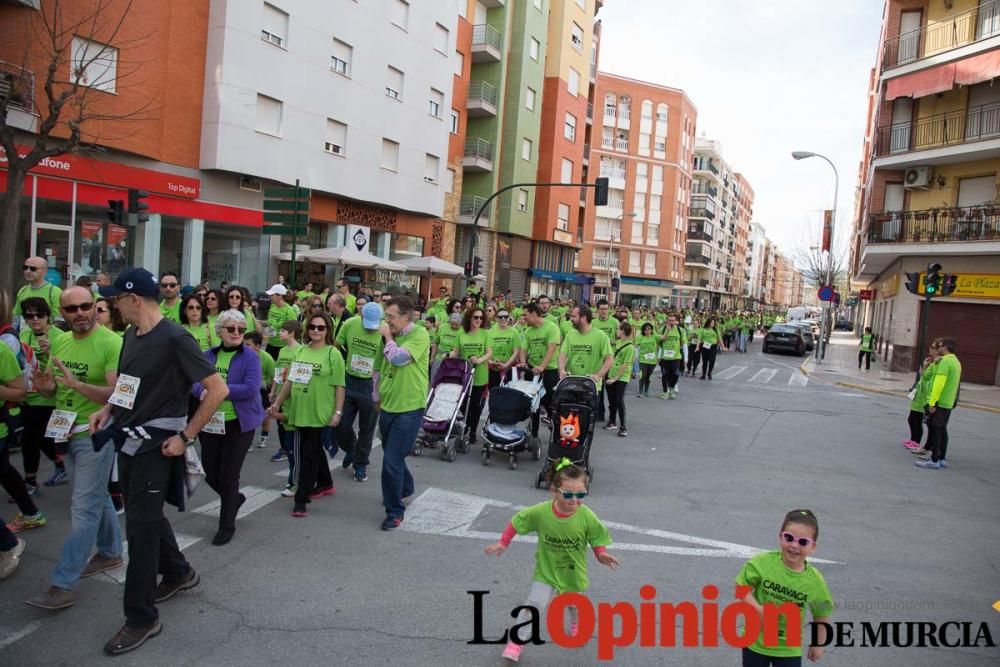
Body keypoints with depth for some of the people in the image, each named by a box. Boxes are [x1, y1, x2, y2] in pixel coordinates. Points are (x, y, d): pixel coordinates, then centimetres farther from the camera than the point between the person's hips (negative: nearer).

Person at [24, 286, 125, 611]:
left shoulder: (112, 343, -18)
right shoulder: (59, 343, 6)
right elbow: (54, 388, 16)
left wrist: (76, 384, -32)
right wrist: (45, 386, -7)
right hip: (69, 433, 8)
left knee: (83, 507, -3)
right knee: (97, 496, 21)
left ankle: (63, 584, 1)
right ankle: (111, 552, 37)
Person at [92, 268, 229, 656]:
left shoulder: (174, 339, -19)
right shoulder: (131, 335, 7)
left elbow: (218, 389, -21)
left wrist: (187, 437, -19)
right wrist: (108, 410, 4)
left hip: (156, 445, -8)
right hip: (128, 439, 9)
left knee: (140, 526, -4)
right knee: (145, 514, 20)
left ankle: (142, 618, 9)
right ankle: (178, 573, 42)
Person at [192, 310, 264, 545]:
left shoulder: (250, 357, -9)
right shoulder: (208, 355, 5)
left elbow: (251, 389, -20)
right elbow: (194, 382, 2)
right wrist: (202, 391, -21)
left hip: (239, 424, -5)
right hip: (210, 423, 5)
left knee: (228, 477, 3)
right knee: (211, 475, 12)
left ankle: (227, 526, 21)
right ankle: (235, 498, 43)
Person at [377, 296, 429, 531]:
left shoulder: (419, 335, -14)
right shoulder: (394, 336, 8)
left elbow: (399, 358, -28)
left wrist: (388, 337, -13)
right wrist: (377, 396, 21)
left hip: (408, 409, -8)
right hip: (388, 407, 8)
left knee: (391, 461, -10)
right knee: (393, 456, 22)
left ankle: (395, 511, 5)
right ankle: (405, 488, 47)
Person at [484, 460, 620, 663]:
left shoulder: (587, 517, -27)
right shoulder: (540, 512, -27)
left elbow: (597, 539, -12)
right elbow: (517, 521, -11)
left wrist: (602, 555, -30)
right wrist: (503, 543, -8)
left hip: (574, 572, 1)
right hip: (546, 571, -1)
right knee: (535, 604, -14)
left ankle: (576, 626, 60)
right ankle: (516, 642, 4)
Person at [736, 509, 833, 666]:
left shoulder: (814, 580, -16)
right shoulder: (763, 562, -20)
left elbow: (821, 614, -1)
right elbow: (741, 587, -11)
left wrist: (819, 644, 6)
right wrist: (758, 609, -25)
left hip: (789, 649, 0)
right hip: (755, 642, 0)